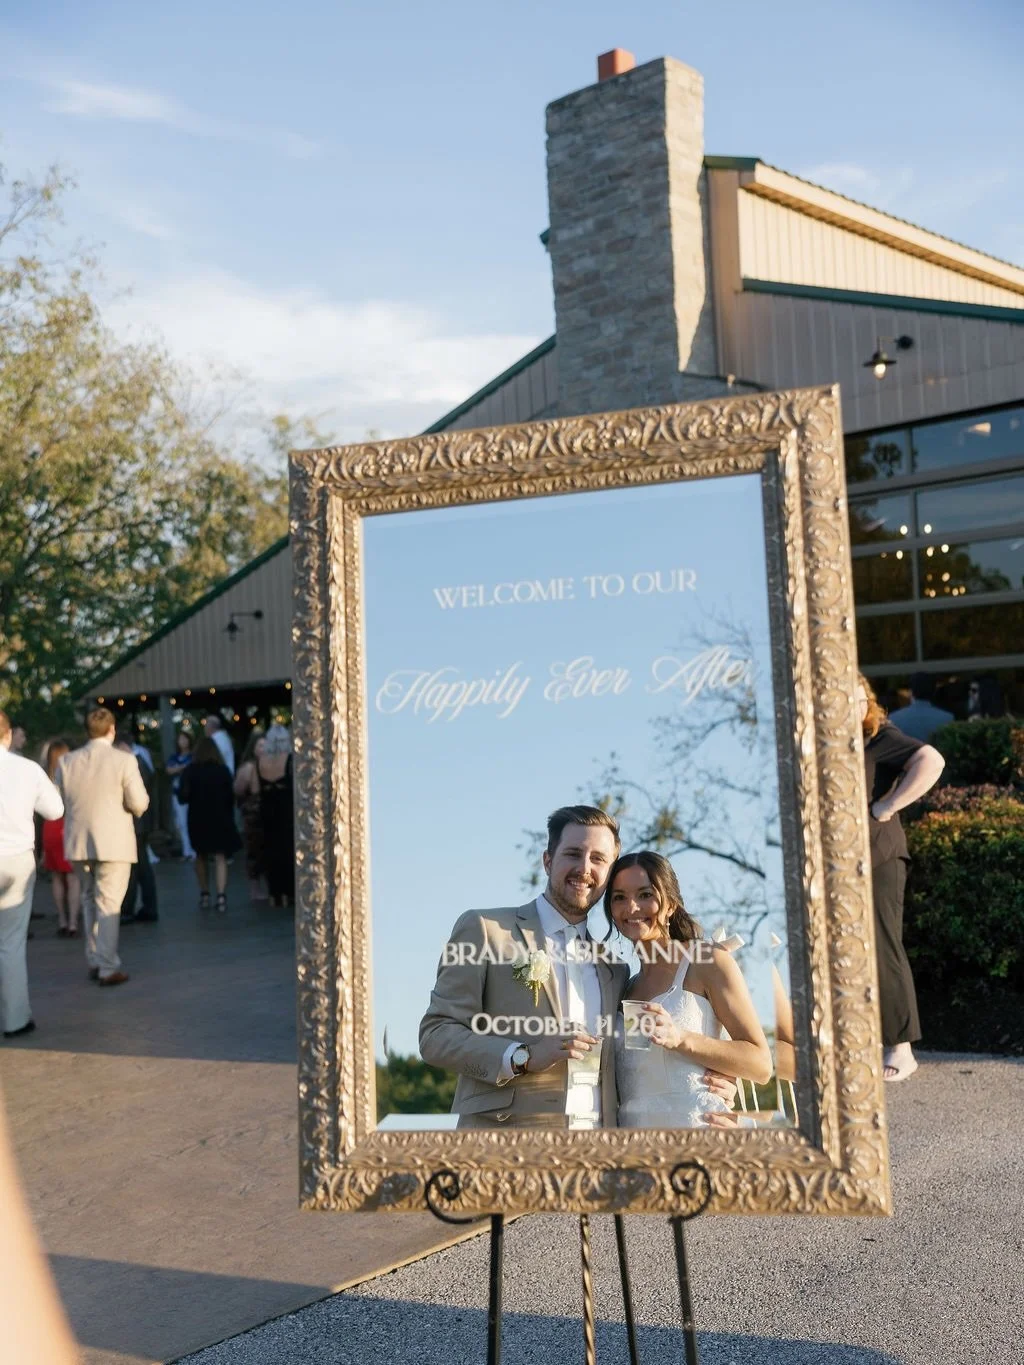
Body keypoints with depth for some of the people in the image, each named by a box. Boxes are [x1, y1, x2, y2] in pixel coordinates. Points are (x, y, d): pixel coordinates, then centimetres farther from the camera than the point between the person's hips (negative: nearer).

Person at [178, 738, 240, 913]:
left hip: (198, 820, 1)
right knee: (220, 857, -1)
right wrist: (230, 818, 9)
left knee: (201, 856, 19)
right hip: (220, 820, -1)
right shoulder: (223, 770, -5)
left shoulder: (190, 771, -7)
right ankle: (221, 896, -15)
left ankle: (204, 895, 20)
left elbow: (183, 797, -9)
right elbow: (231, 797, -2)